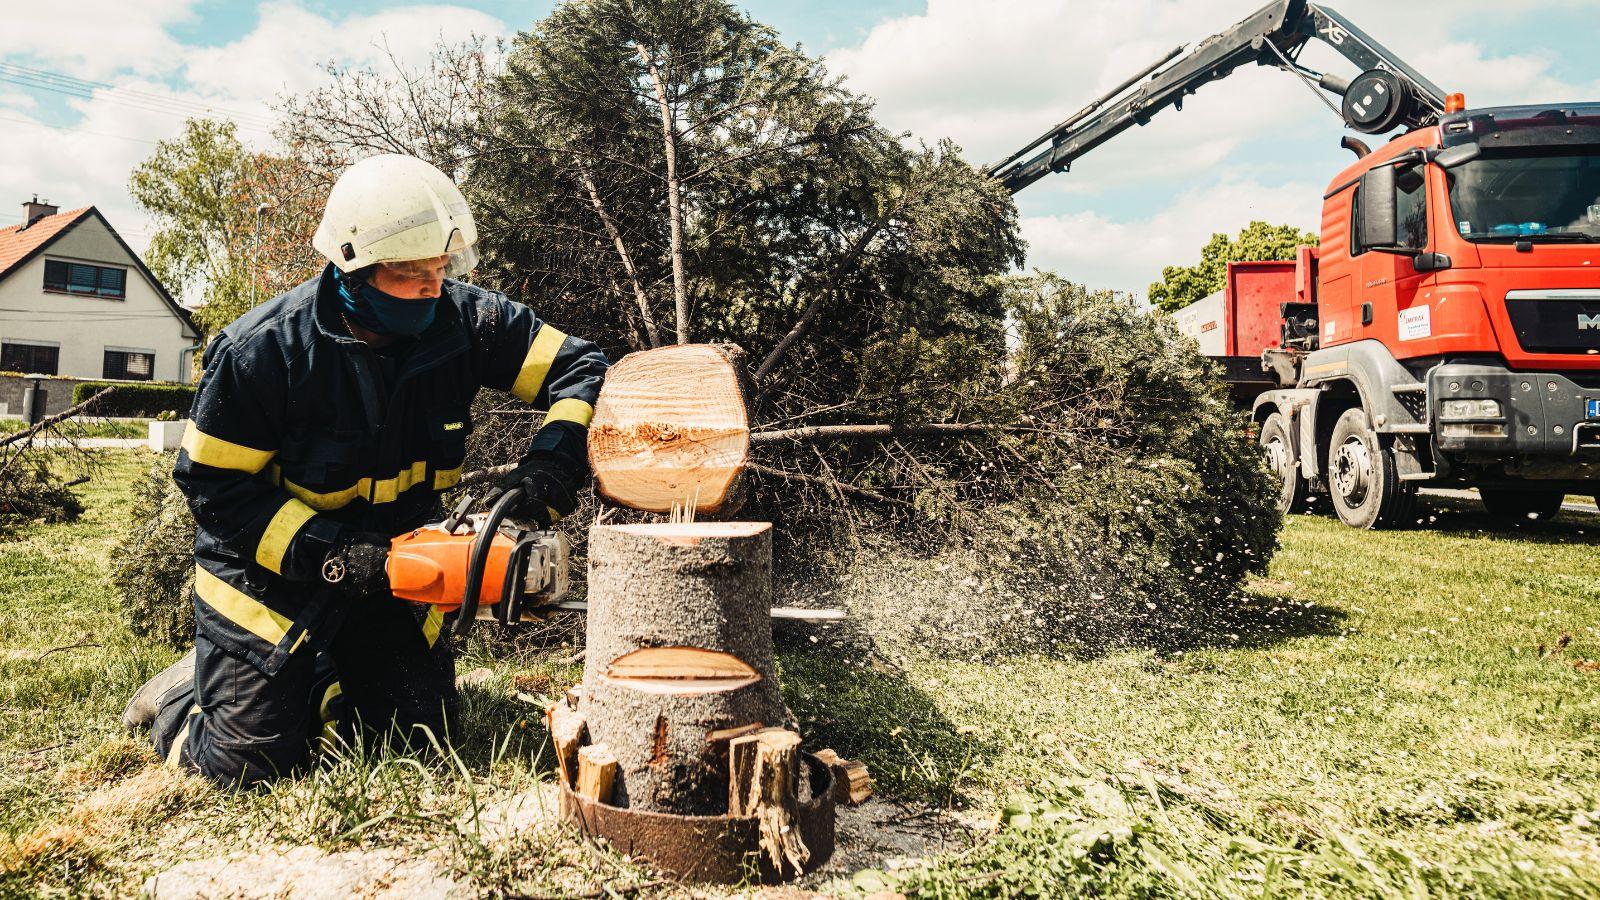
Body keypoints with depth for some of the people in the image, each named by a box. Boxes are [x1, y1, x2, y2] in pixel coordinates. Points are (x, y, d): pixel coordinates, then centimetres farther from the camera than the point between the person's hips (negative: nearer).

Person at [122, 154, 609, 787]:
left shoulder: (463, 320, -16)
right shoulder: (264, 348, -24)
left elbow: (581, 368, -11)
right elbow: (211, 482, -17)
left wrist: (552, 457, -29)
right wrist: (327, 552, -27)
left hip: (389, 561, 4)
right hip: (271, 563, -4)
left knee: (422, 733, 7)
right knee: (251, 758, -6)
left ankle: (313, 677, 34)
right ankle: (186, 694, 28)